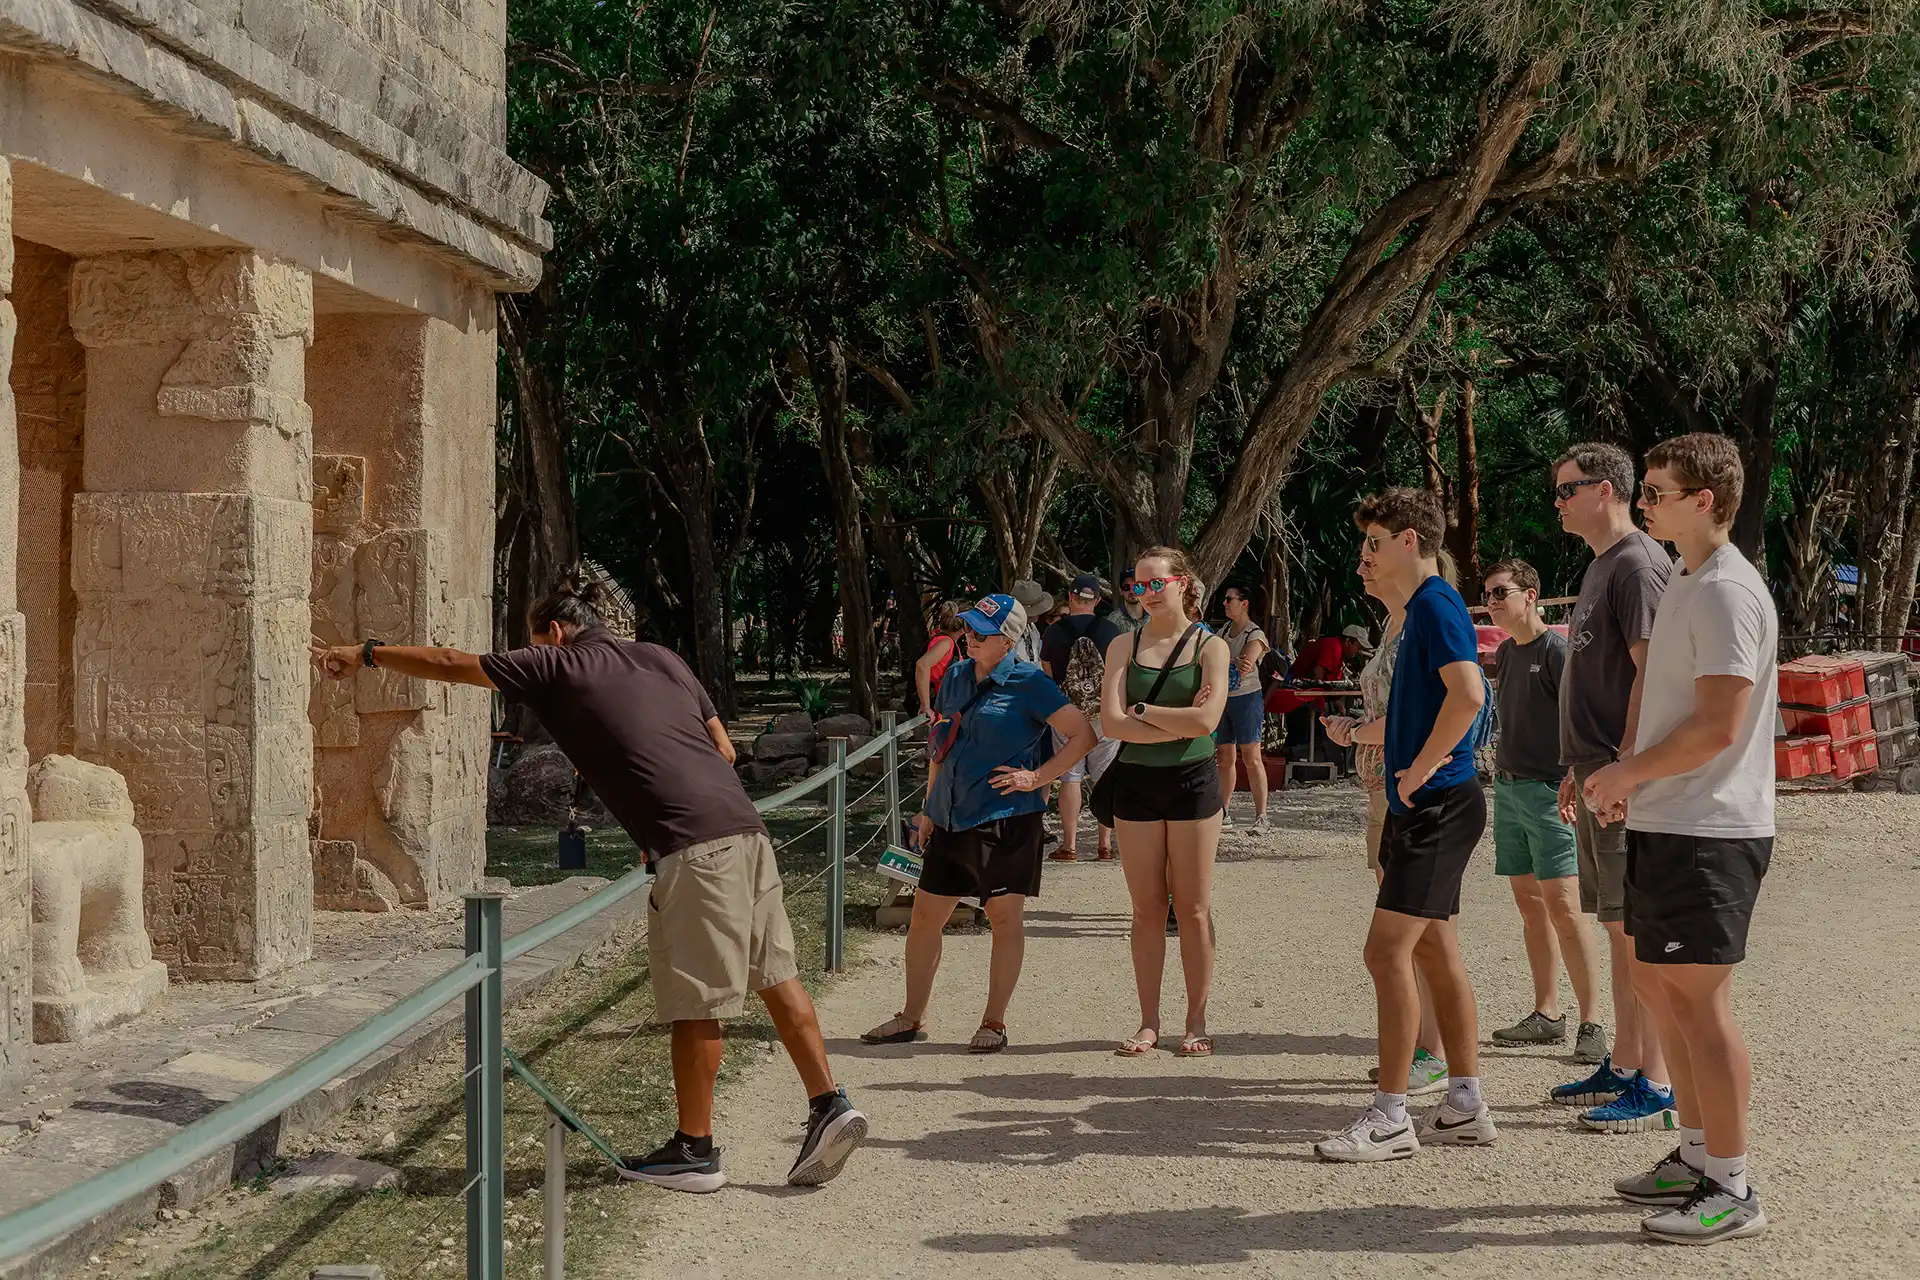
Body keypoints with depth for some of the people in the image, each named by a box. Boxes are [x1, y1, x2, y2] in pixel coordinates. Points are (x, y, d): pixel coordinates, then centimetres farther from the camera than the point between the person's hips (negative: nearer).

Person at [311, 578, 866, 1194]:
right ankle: (829, 1104, 10)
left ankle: (695, 1150, 10)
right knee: (775, 974, 12)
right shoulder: (661, 658, 22)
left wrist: (366, 653, 25)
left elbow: (449, 665, 14)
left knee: (696, 1002, 1)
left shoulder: (557, 665, 6)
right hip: (744, 825, 7)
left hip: (694, 848, -7)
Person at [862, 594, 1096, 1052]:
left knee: (1004, 917, -2)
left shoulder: (1028, 683, -8)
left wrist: (1037, 778, -13)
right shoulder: (956, 677, 11)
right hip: (951, 819, 7)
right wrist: (929, 807, 19)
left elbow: (1083, 735, -10)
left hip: (1005, 817, -7)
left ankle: (994, 1023, 9)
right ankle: (911, 1018, 20)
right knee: (924, 915, 8)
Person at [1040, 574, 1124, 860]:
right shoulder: (1111, 631, -4)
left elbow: (1047, 675, 3)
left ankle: (1069, 845, 5)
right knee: (1105, 778, 7)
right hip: (1105, 713, 1)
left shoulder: (1054, 632, -5)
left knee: (1070, 777, 5)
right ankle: (1105, 844, 8)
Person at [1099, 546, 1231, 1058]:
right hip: (1136, 782, 2)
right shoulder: (1124, 646, 5)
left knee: (1193, 908, 3)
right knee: (1147, 908, 6)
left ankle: (1196, 1021, 11)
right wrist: (1178, 723, -12)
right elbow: (1111, 723, -7)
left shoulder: (1210, 646, -1)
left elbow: (1206, 720, -16)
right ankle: (1149, 1022, 13)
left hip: (1192, 782, -2)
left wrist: (1142, 712, -8)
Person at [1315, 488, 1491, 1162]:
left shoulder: (1436, 605, -15)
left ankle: (1390, 1118, -5)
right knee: (1435, 950, 12)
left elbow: (1468, 694, -30)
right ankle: (1465, 1106, 19)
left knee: (1387, 952, -10)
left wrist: (1420, 770, -21)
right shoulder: (1421, 609, 16)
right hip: (1423, 804, 11)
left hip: (1437, 804, -11)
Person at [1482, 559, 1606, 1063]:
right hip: (1507, 789, 9)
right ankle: (1547, 1015, 17)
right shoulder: (1504, 652, 16)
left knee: (1562, 904, -12)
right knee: (1529, 903, 11)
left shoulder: (1555, 650, -10)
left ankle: (1590, 1023, -9)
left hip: (1546, 790, -9)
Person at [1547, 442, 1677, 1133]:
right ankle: (1622, 1067, 23)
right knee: (1618, 925, 14)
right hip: (1601, 774, 10)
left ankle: (1655, 1085, -2)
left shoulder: (1638, 564, -12)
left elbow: (1649, 672, -20)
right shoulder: (1601, 565, 18)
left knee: (1635, 928, -7)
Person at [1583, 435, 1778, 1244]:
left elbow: (1718, 726, -22)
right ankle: (1696, 1156, 28)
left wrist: (1627, 774, -11)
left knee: (1699, 998, -6)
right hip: (1666, 823, 10)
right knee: (1657, 984, 16)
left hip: (1707, 832, -10)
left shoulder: (1727, 592, -16)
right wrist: (1628, 779, 11)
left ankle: (1730, 1191, 3)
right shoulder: (1686, 585, 15)